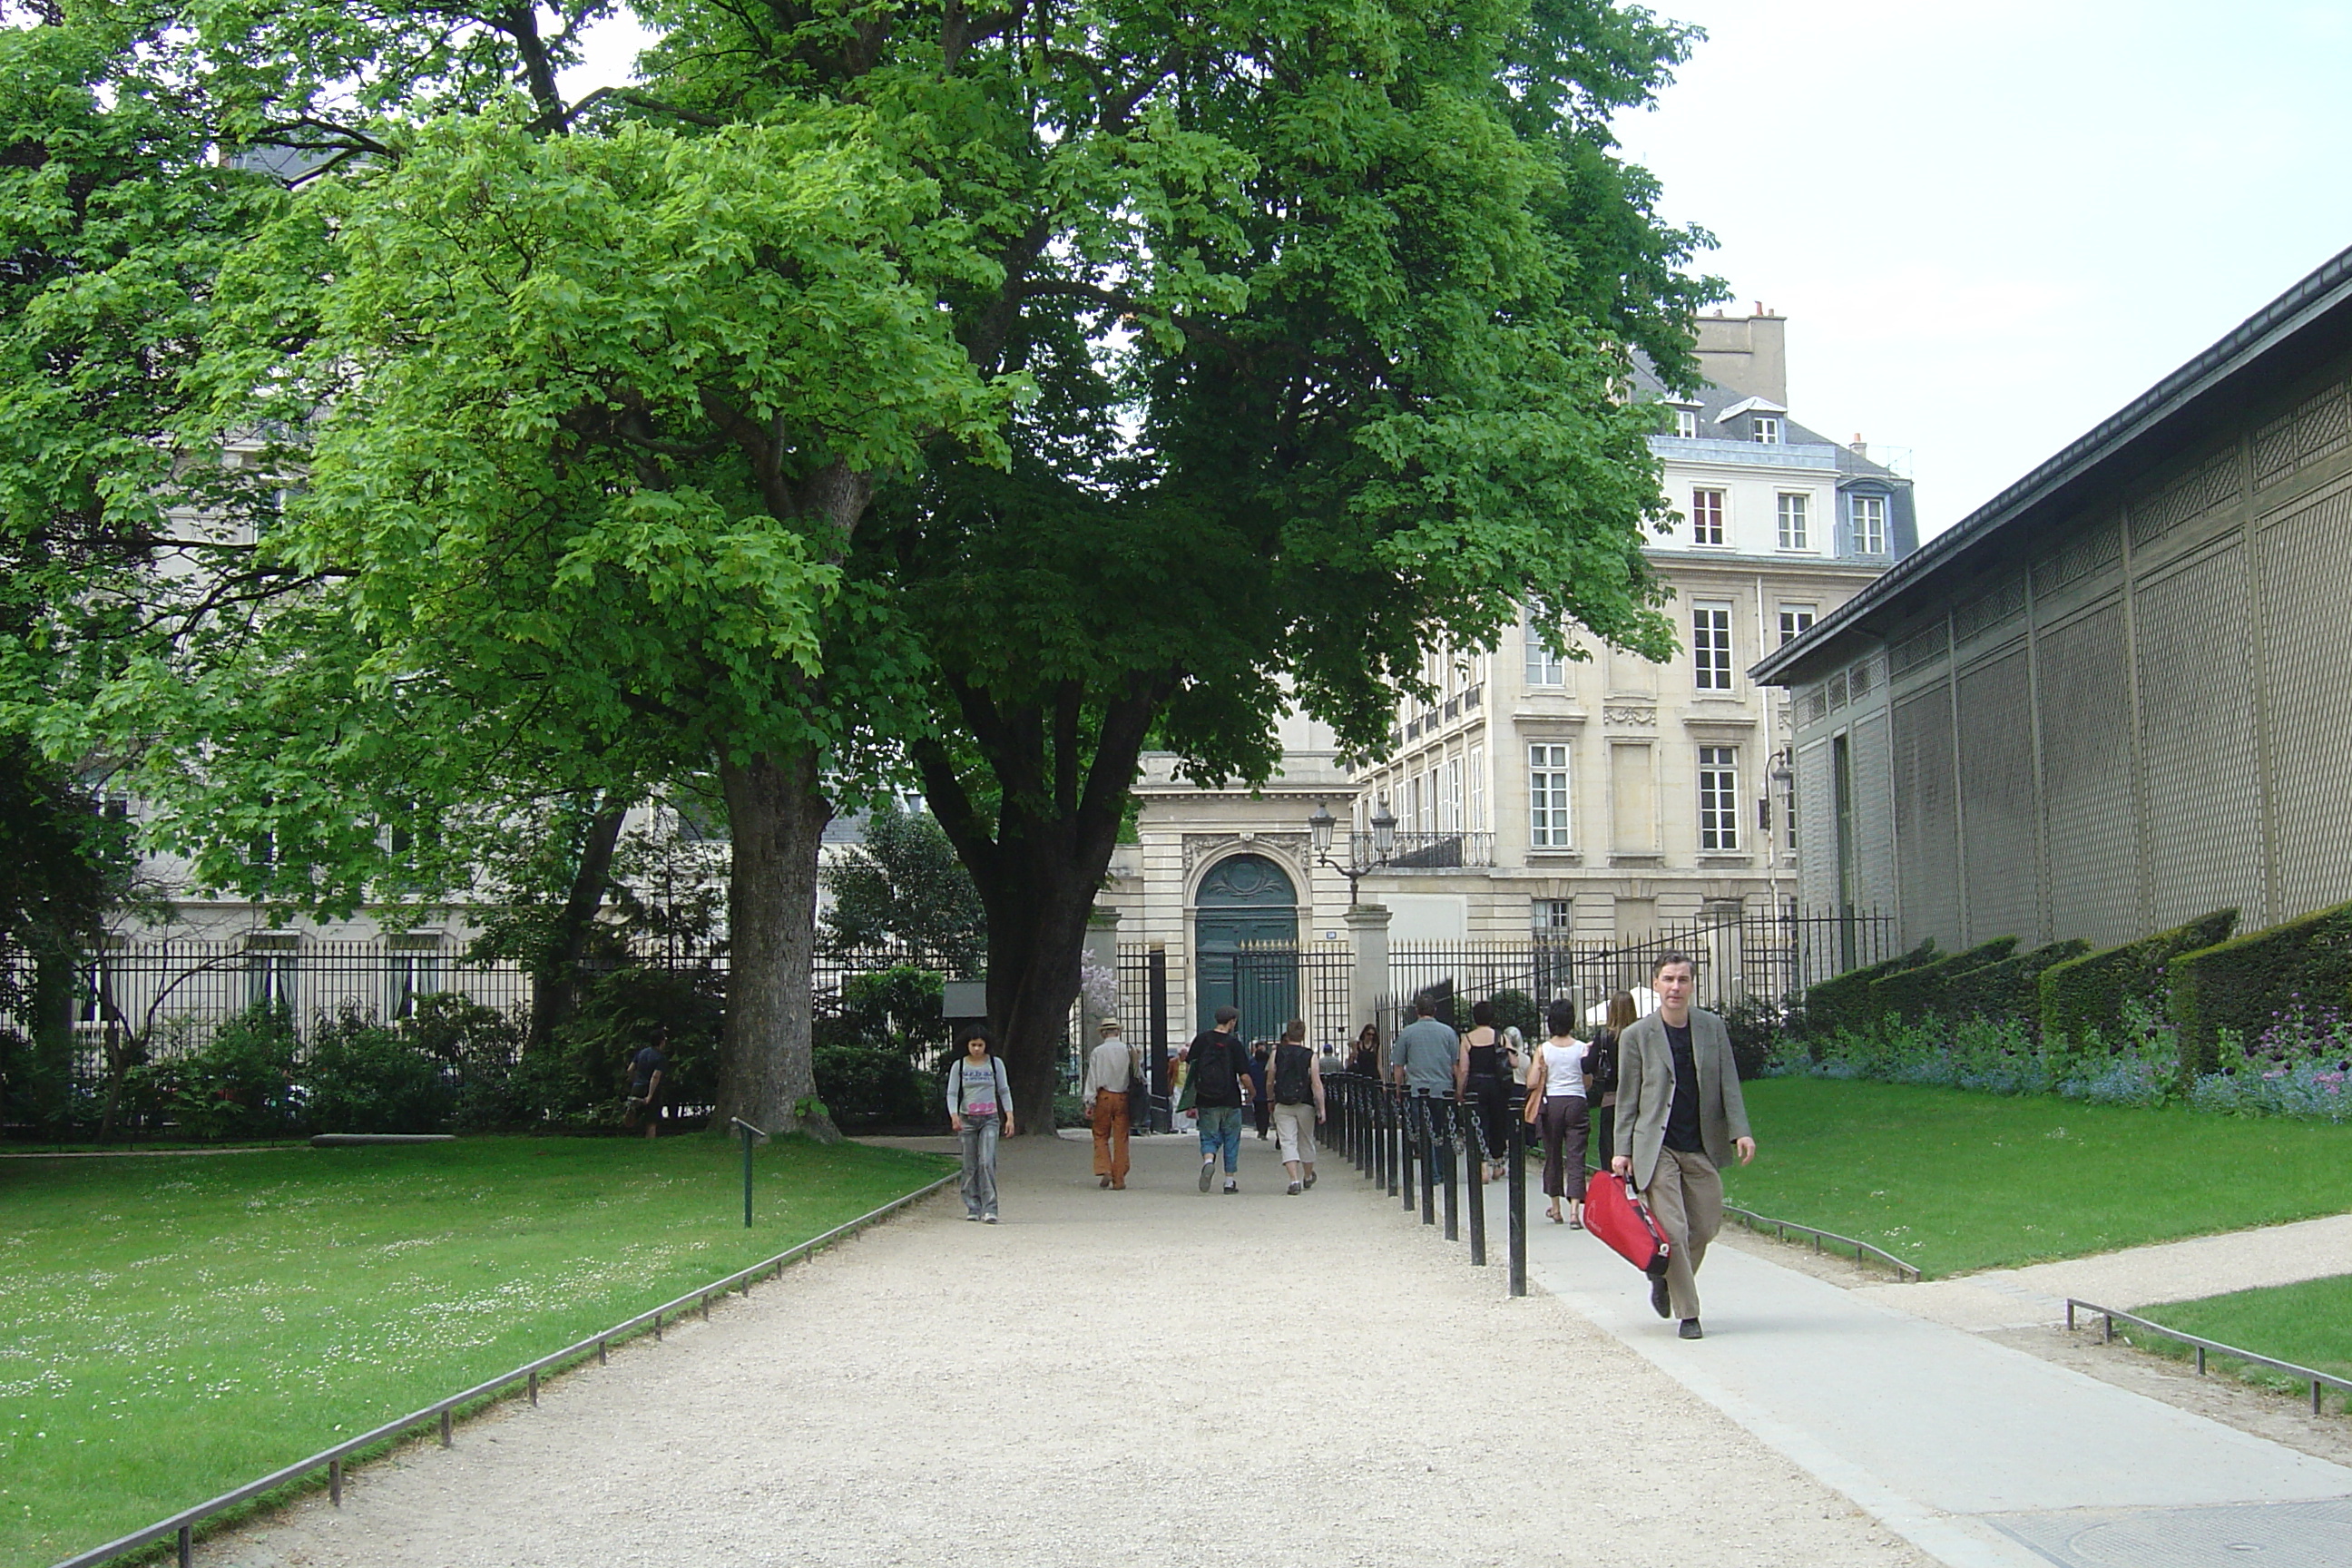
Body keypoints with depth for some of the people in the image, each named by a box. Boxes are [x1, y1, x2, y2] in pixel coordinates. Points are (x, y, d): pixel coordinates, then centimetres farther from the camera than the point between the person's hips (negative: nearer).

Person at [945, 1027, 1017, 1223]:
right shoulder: (959, 1066, 4)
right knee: (970, 1166, 2)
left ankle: (989, 1209, -17)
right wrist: (954, 1115, -16)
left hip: (990, 1119, -1)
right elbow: (952, 1093, 2)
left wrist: (1009, 1117, 1)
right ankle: (972, 1207, 11)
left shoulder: (995, 1063, 4)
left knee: (987, 1162, -14)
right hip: (967, 1119, 1)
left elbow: (1004, 1091, 9)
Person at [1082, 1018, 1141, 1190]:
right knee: (1121, 1139, 5)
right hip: (1123, 1098, 1)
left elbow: (1092, 1079, -3)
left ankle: (1104, 1170, -7)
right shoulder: (1128, 1051, 0)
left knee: (1101, 1136, 10)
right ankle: (1119, 1180, 5)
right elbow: (1138, 1075, 3)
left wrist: (1089, 1103, -1)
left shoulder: (1098, 1052, -3)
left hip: (1104, 1097, -1)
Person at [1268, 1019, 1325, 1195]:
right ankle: (1308, 1177, 35)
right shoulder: (1310, 1056, -4)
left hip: (1282, 1106, -1)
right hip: (1305, 1105, 1)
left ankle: (1295, 1180, -19)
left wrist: (1271, 1100, 21)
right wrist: (1321, 1109, -7)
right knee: (1306, 1141, 18)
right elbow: (1317, 1084, -10)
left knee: (1288, 1142, -3)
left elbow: (1270, 1082, 5)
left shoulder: (1277, 1053, -1)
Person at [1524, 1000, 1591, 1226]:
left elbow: (1532, 1083, -8)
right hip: (1576, 1103, 0)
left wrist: (1534, 1066, 12)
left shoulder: (1543, 1050, -4)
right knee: (1575, 1157, -2)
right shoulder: (1582, 1048, -3)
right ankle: (1574, 1211, -15)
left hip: (1551, 1104, 0)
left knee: (1553, 1155, 14)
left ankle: (1556, 1209, 25)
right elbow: (1588, 1084, 3)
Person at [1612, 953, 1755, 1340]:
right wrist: (1623, 1150, -4)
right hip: (1657, 1148, -3)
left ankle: (1667, 1281, 34)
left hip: (1702, 1148, 3)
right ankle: (1688, 1313, 1)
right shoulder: (1636, 1036, -2)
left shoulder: (1713, 1027, 5)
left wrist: (1740, 1131, -7)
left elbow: (1728, 1085, 5)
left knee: (1705, 1228, 8)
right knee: (1673, 1231, -9)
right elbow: (1627, 1098, 1)